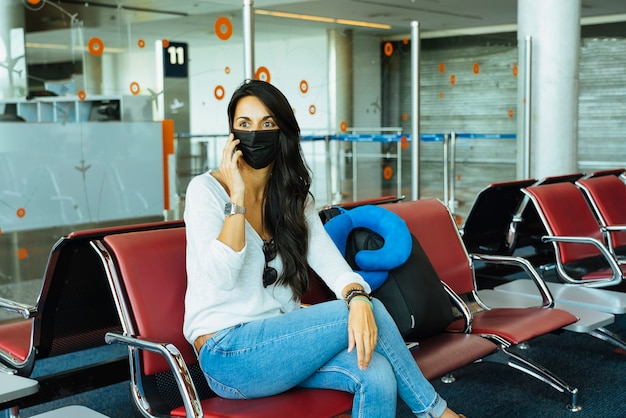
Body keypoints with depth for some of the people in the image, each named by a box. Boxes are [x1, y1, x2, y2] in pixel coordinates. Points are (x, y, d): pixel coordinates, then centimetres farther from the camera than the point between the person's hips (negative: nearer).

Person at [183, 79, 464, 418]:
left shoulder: (294, 196, 11)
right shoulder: (205, 189, -7)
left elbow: (329, 261, -3)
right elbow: (222, 277, -21)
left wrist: (357, 298, -24)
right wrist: (237, 196, -20)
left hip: (279, 341, 5)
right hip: (227, 357, -5)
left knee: (377, 374, -25)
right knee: (373, 311, -18)